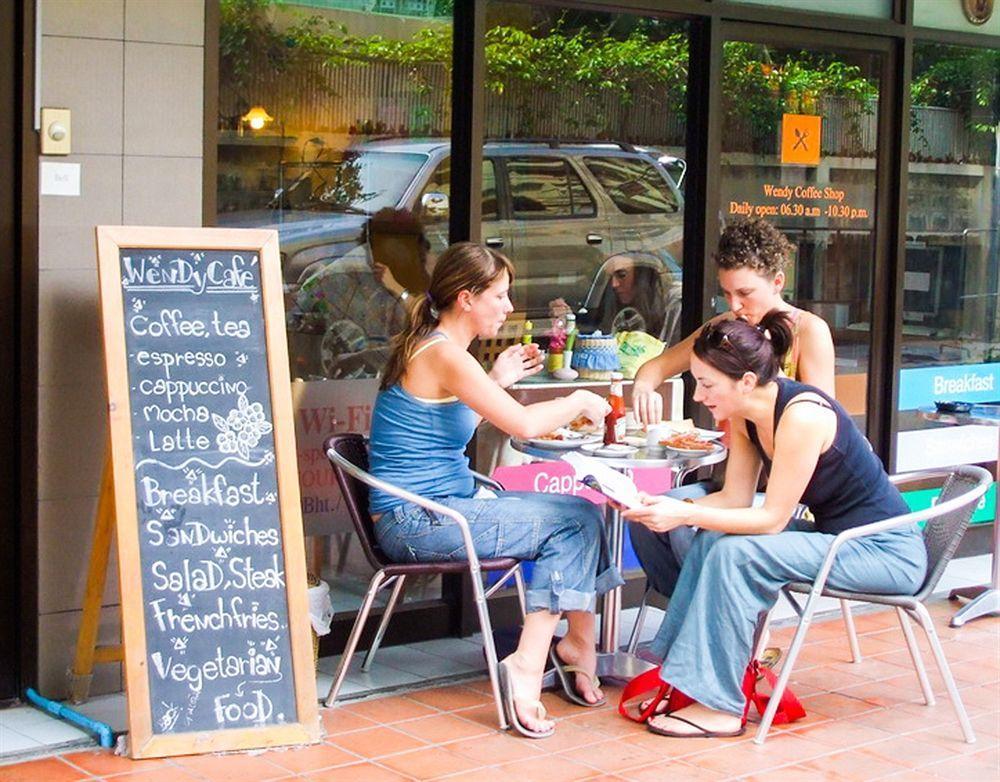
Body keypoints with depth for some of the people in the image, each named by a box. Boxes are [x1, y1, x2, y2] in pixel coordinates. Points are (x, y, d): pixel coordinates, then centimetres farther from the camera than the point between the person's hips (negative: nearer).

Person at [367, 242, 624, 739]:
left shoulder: (425, 348, 15)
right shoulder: (443, 354, -17)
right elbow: (523, 424, -21)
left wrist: (499, 380, 18)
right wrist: (579, 401, -4)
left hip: (431, 512, 10)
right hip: (419, 523, -10)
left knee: (577, 514, 7)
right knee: (577, 518, -8)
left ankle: (576, 645, 5)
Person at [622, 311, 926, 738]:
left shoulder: (802, 415, -26)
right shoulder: (744, 415, -1)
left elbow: (772, 519, -23)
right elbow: (736, 498, 2)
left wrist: (683, 514, -24)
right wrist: (663, 508, -11)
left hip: (888, 553, -9)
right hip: (835, 537, 9)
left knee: (736, 553, -22)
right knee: (712, 540, -4)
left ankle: (720, 707, -16)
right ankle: (686, 676, 0)